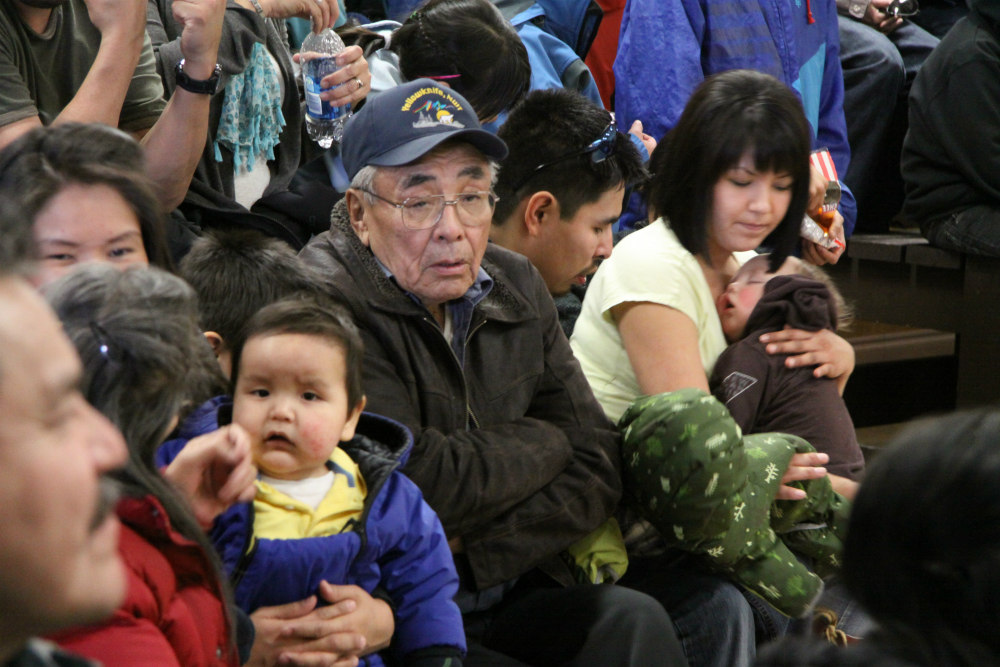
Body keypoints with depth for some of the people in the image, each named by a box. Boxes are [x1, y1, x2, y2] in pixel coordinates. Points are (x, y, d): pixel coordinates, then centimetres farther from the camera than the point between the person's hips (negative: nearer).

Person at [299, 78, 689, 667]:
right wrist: (544, 444, -1)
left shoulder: (516, 287, 10)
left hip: (511, 595, 6)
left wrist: (469, 549, -10)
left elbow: (597, 467, 7)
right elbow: (417, 484, -21)